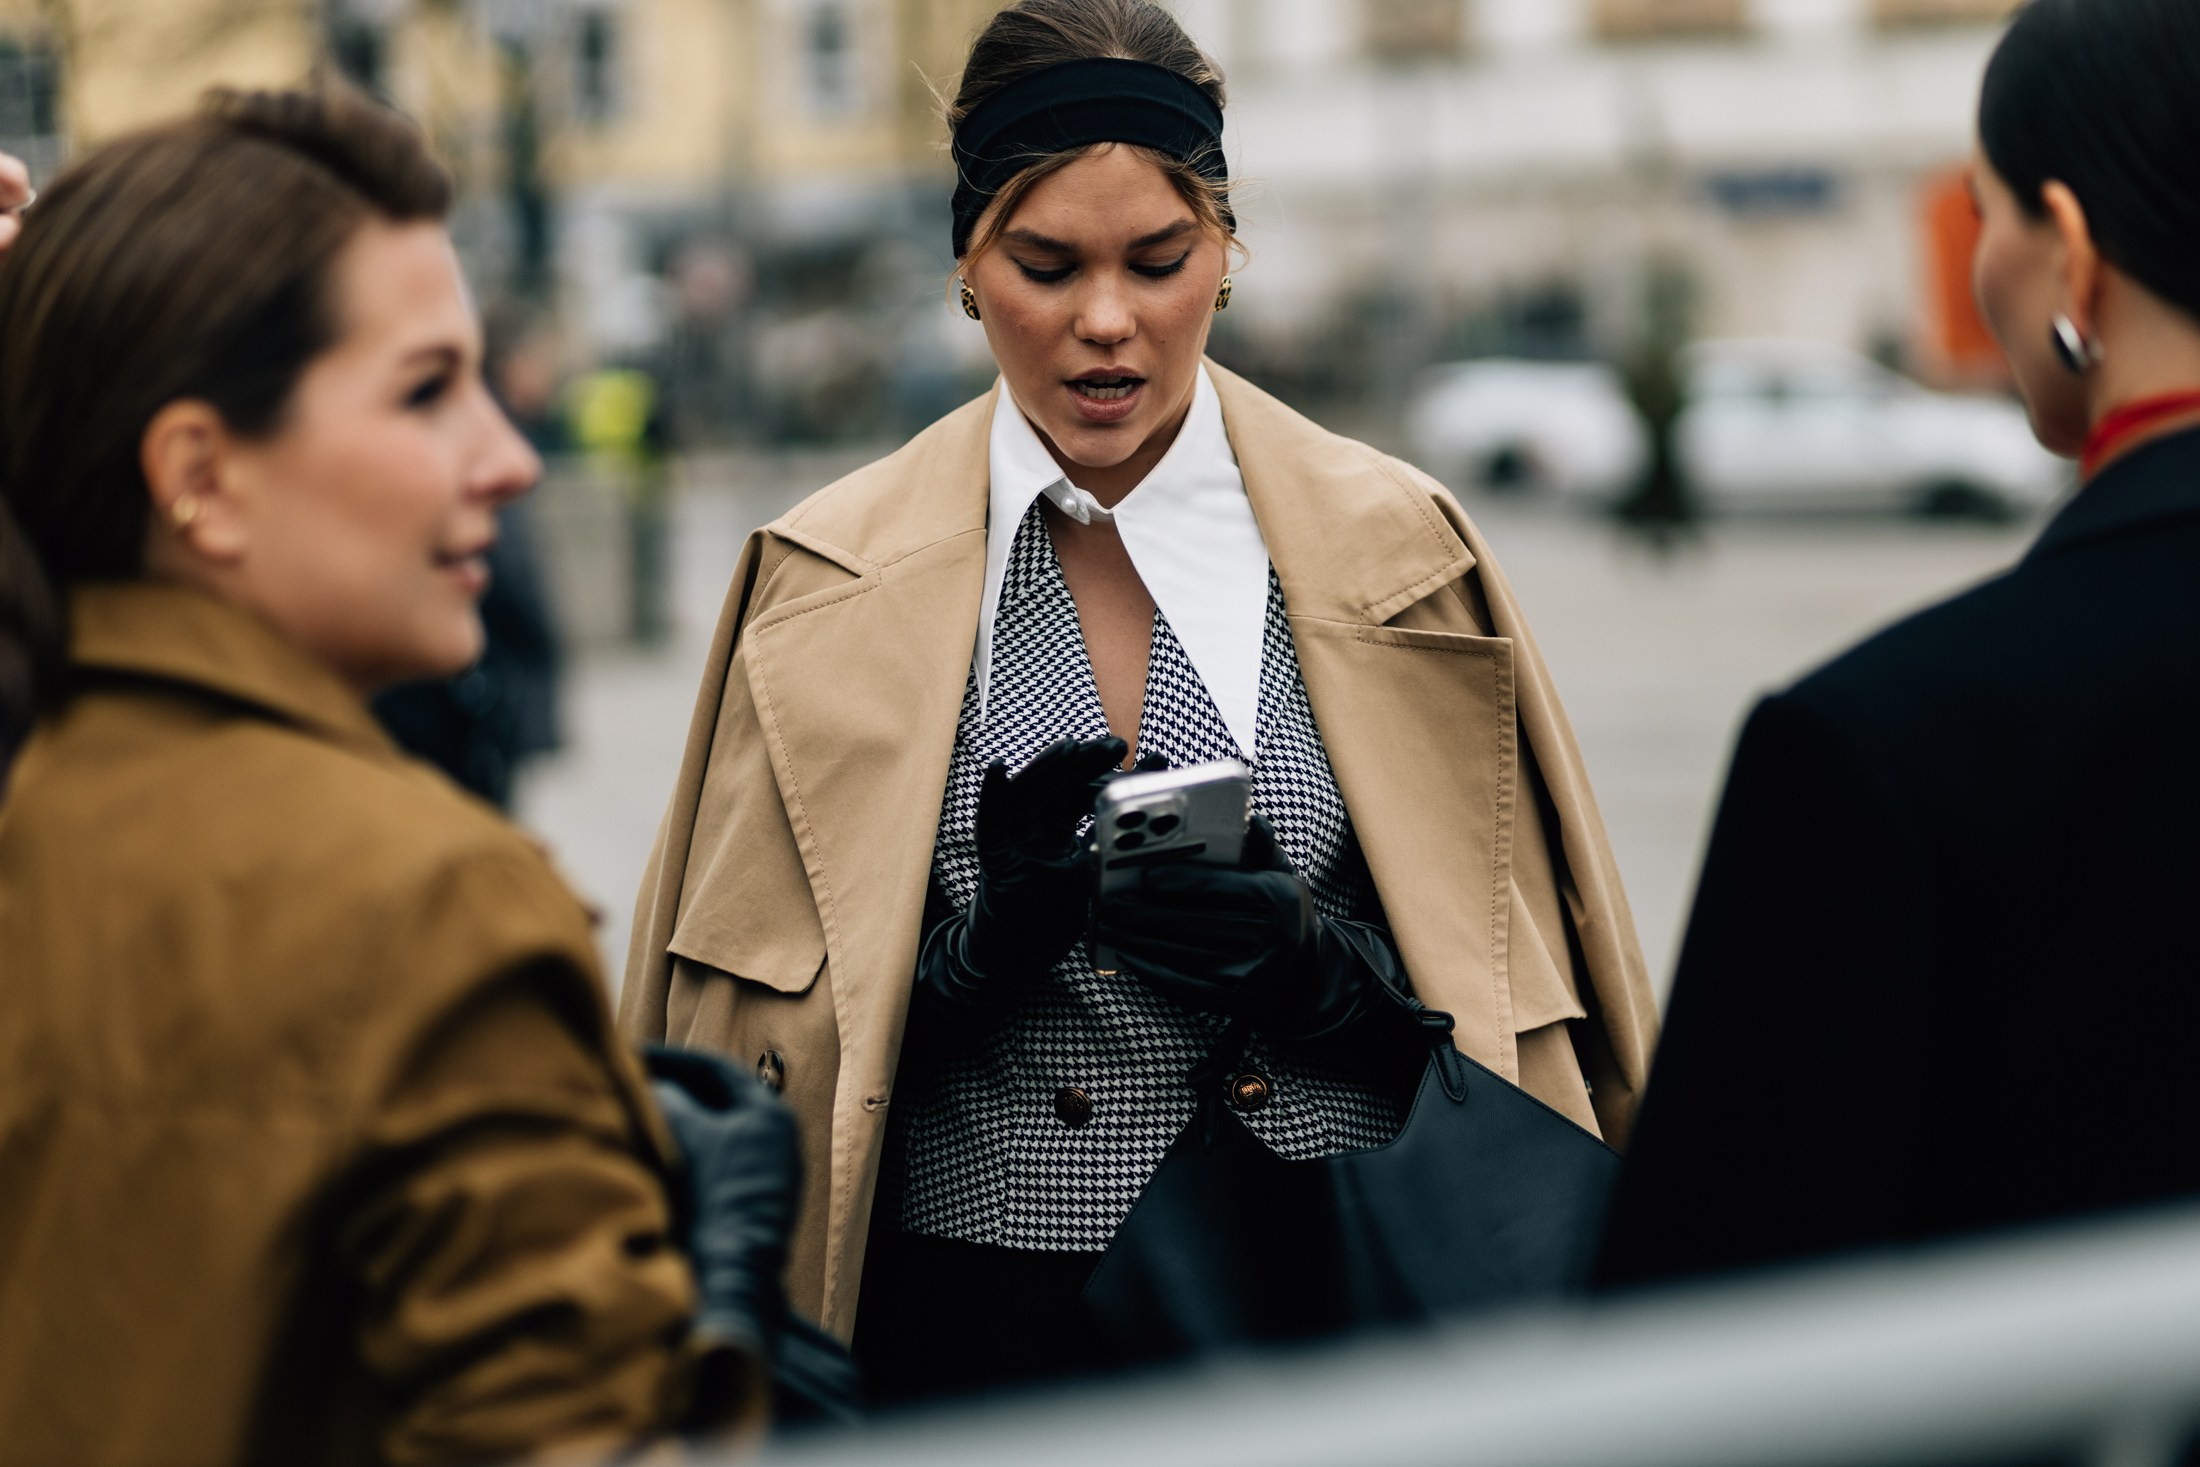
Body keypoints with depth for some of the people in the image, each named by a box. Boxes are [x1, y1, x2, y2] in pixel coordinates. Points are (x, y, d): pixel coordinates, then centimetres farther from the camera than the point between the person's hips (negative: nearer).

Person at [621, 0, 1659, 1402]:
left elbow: (1512, 998, 4)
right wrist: (979, 941, -16)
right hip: (976, 1325, 0)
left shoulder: (1396, 550, 1)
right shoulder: (832, 588, 1)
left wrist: (1318, 964, -14)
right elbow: (766, 1046, 0)